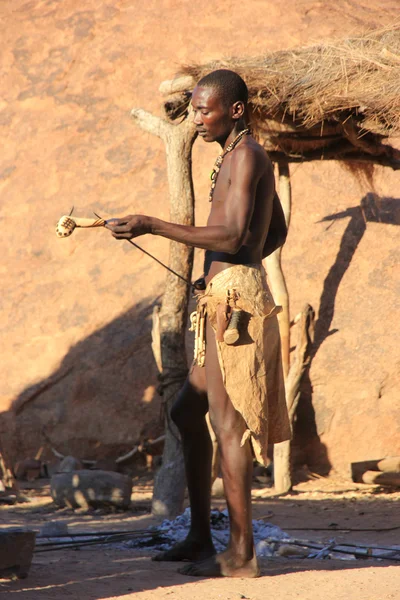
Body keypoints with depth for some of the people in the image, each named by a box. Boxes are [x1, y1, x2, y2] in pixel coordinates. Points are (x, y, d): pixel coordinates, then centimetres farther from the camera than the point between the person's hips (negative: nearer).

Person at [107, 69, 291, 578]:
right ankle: (200, 538, 20)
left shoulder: (246, 155, -10)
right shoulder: (242, 157, 20)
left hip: (234, 299, -10)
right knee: (188, 412, 14)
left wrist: (152, 226, -23)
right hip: (227, 300, 10)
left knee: (228, 421, -9)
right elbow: (277, 233, 31)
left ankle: (240, 552, -8)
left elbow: (234, 235, -22)